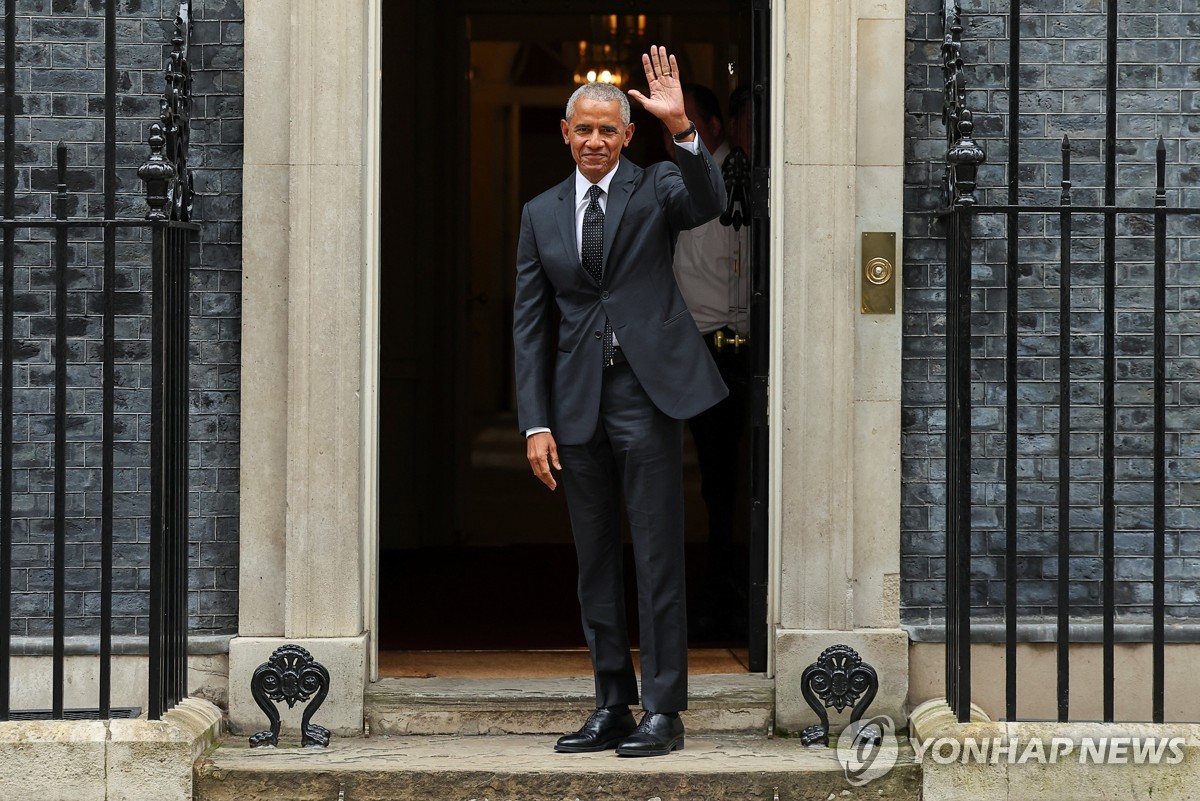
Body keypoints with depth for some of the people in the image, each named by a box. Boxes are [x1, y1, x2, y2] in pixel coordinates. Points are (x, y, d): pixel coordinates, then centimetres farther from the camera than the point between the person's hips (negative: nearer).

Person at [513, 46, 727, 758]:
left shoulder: (656, 187, 3)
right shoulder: (541, 214, 11)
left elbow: (710, 202, -21)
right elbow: (530, 325, 9)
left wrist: (681, 127, -35)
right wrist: (536, 423, 2)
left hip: (648, 392, -4)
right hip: (577, 403, 4)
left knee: (657, 557, -3)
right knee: (596, 563, 10)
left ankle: (664, 711, 2)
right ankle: (612, 706, 18)